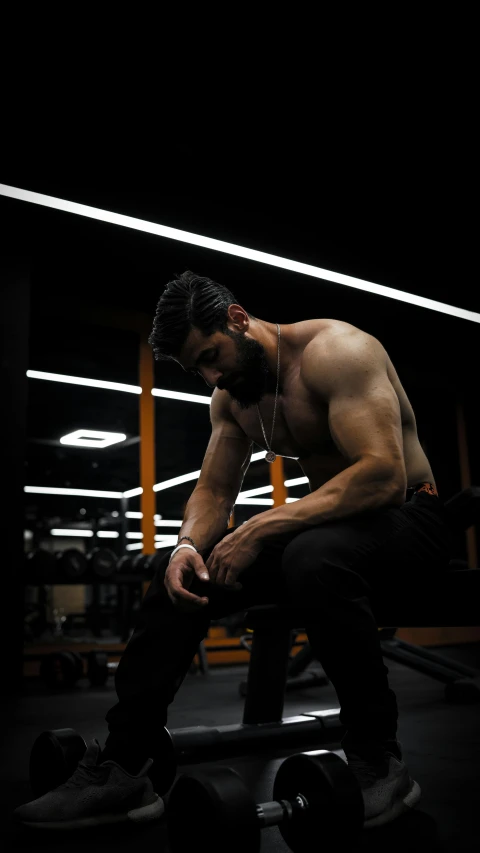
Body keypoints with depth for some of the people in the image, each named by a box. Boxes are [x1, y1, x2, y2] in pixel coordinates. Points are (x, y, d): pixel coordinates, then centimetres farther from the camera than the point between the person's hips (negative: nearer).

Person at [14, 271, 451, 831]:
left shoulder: (335, 350, -20)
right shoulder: (230, 396, 5)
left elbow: (384, 475, -31)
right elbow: (213, 490, 7)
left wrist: (260, 528, -31)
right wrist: (189, 546, -17)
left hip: (409, 516, -7)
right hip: (328, 522, 7)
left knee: (315, 558, -40)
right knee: (182, 576, -6)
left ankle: (379, 765, -20)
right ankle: (121, 769, 0)